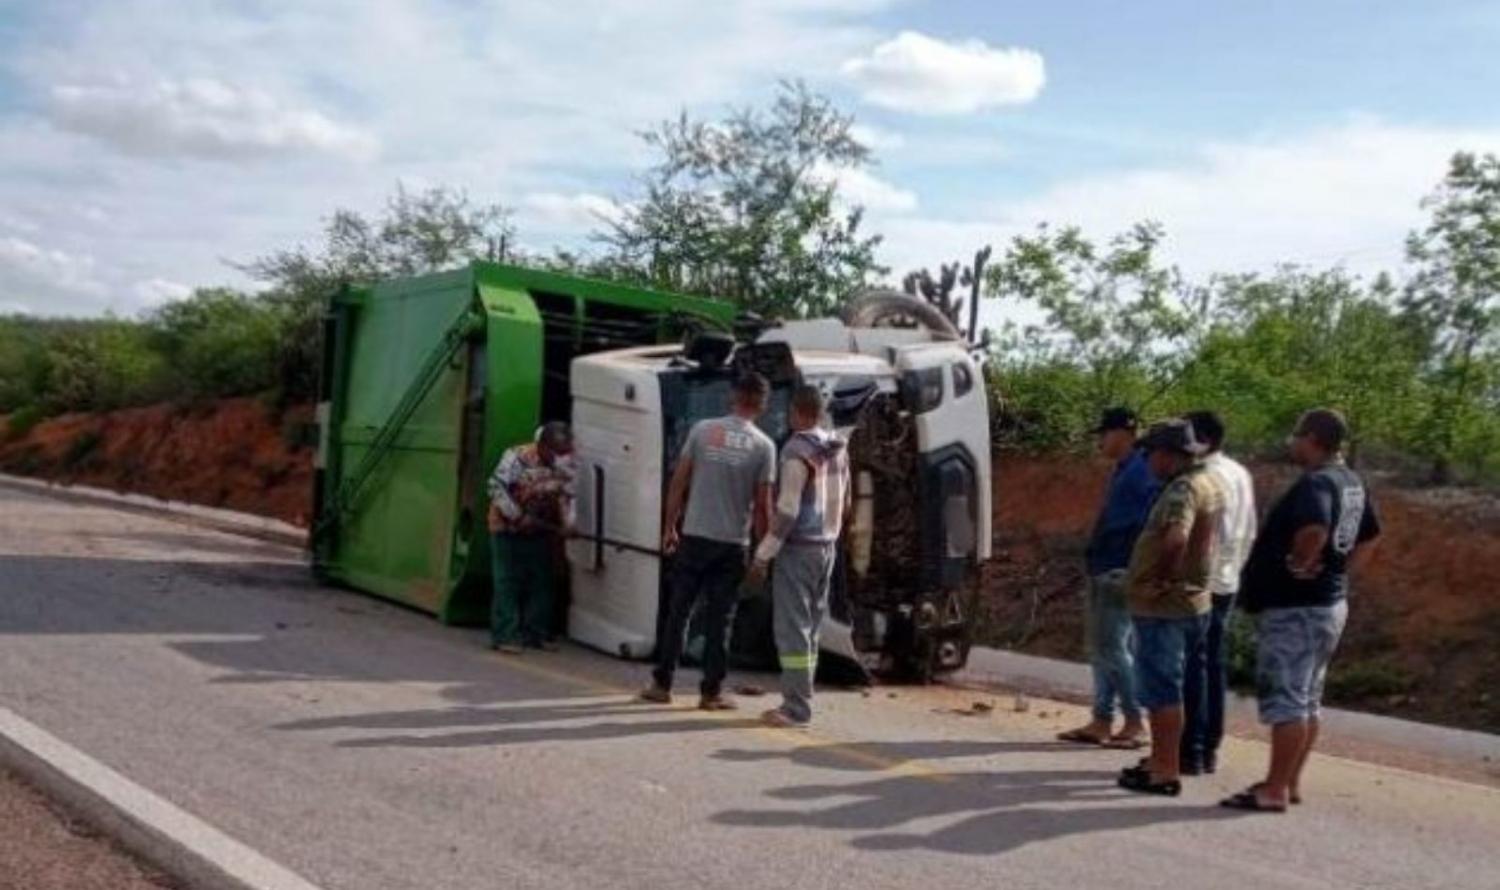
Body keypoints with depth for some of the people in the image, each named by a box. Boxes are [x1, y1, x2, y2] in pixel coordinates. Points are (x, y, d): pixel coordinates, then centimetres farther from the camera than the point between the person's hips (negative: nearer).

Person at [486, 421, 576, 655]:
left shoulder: (564, 465, -4)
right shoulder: (518, 457, -20)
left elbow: (566, 496, 2)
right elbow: (497, 488, -19)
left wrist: (566, 524, -14)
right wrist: (518, 517, -22)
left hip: (541, 531, 6)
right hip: (508, 530, -5)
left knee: (541, 583, 8)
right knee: (508, 583, -4)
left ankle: (537, 633, 18)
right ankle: (504, 636, -1)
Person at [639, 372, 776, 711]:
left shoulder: (703, 430, -1)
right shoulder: (764, 446, -4)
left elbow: (678, 482, 1)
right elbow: (762, 505, -4)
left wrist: (670, 526, 10)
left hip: (694, 537, 1)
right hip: (733, 543, -1)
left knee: (679, 612, 10)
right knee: (719, 619, 7)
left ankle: (661, 684, 17)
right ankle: (711, 692, 12)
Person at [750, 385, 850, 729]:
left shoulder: (797, 451, -14)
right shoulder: (838, 449, 10)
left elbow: (787, 511, -18)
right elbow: (844, 504, 17)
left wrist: (763, 555, -13)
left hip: (798, 548, -8)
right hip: (827, 547, 8)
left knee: (792, 628, -5)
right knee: (810, 626, 12)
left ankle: (796, 707, -5)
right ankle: (801, 700, 17)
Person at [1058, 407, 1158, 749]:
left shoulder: (1142, 471, -13)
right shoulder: (1122, 471, 17)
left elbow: (1150, 522, -21)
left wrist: (1131, 569, -23)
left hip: (1119, 573, -10)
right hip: (1102, 570, 10)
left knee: (1113, 648, -6)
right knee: (1099, 646, 12)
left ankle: (1135, 723, 2)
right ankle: (1102, 721, 17)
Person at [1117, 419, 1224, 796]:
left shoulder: (1183, 489, -19)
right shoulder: (1208, 483, 13)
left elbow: (1175, 539, -36)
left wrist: (1161, 579, -23)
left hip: (1163, 607, -10)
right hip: (1189, 601, 10)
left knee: (1161, 689, -2)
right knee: (1161, 687, 19)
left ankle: (1166, 772, 4)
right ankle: (1161, 760, 28)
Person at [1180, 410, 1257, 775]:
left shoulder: (1206, 476, -16)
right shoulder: (1241, 474, 11)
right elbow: (1249, 533, 15)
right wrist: (1234, 567, 20)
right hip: (1227, 583, 9)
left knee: (1193, 666, -4)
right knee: (1215, 665, 12)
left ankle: (1192, 751, -1)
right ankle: (1210, 749, 16)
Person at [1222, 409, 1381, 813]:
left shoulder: (1315, 483, -19)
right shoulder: (1352, 482, 12)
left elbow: (1315, 529, -39)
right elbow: (1370, 536, 25)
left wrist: (1300, 563, -22)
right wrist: (1338, 571, 17)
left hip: (1294, 608, -10)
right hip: (1330, 603, 10)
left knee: (1284, 699, -5)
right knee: (1306, 700, 15)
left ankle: (1275, 790, -1)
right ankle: (1290, 782, 23)